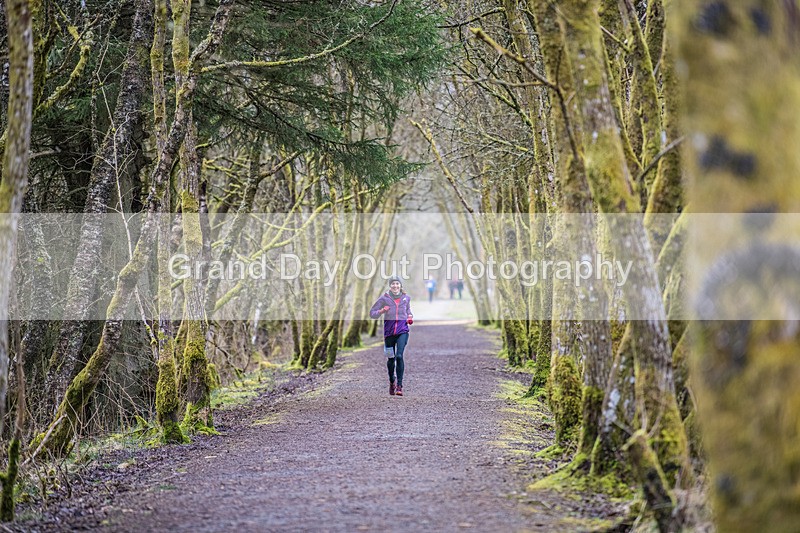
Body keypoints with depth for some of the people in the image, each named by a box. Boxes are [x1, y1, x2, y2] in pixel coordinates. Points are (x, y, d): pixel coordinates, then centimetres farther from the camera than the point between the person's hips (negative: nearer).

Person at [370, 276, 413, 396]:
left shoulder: (406, 298, 5)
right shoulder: (384, 298, -1)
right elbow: (372, 313, 3)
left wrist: (410, 318, 4)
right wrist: (382, 311, -16)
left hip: (402, 330, -1)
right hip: (389, 330, 1)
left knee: (399, 356, -17)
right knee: (391, 358, 9)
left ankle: (399, 385, -14)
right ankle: (391, 382, 35)